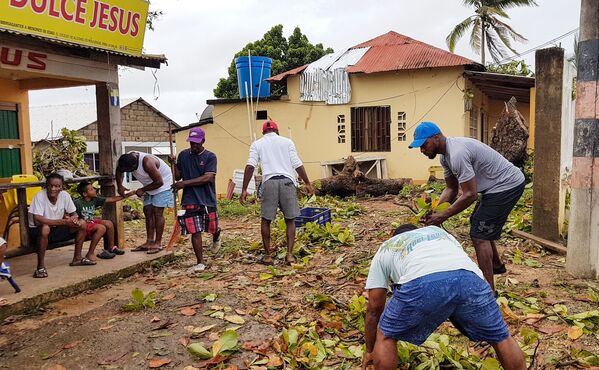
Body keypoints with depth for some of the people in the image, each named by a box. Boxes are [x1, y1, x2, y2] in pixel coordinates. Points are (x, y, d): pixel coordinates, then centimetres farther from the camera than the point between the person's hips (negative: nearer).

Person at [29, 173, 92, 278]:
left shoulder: (64, 195, -10)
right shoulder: (40, 196, -23)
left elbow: (74, 213, 1)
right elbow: (37, 220, -34)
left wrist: (73, 218, -25)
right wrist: (63, 221, -38)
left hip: (57, 229, 5)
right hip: (38, 231, -5)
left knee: (82, 224, -7)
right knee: (45, 228, -38)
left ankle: (77, 258, 8)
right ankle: (40, 266, -23)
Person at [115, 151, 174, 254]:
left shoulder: (147, 163, -36)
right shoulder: (128, 158, -14)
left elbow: (159, 182, -28)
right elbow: (118, 171, 8)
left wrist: (143, 190, -20)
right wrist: (119, 186, -5)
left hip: (163, 183, -8)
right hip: (150, 186, 8)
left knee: (157, 212, -10)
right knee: (148, 212, 5)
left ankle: (158, 243, -4)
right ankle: (149, 242, 10)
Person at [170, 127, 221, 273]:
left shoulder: (210, 156, -5)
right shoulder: (183, 155, 6)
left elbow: (208, 178, -16)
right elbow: (178, 176, 11)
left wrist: (185, 183, -18)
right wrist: (174, 165, -9)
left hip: (208, 199, -1)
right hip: (190, 200, 1)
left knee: (212, 227, 11)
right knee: (195, 231, -2)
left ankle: (216, 237, 49)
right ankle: (200, 262, 8)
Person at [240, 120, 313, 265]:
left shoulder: (257, 144, 12)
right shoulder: (287, 142, 13)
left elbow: (250, 166, -1)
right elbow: (297, 164, 5)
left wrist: (244, 189, -1)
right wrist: (307, 183, 11)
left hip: (269, 182, 0)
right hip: (287, 181, 1)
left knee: (266, 220, 11)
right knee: (290, 220, 10)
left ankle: (267, 255, 15)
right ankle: (289, 254, 5)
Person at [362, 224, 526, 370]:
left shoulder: (384, 249, 36)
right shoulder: (438, 231, 45)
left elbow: (374, 308, 34)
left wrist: (369, 350, 46)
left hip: (421, 283, -3)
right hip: (470, 277, 3)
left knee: (385, 336, 23)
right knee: (501, 338, 28)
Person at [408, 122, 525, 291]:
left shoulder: (457, 154, -29)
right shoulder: (445, 155, 3)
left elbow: (470, 195, -29)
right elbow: (451, 189, 8)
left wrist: (442, 216, -22)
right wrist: (435, 210, -7)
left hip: (508, 185, -11)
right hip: (496, 185, 11)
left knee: (479, 235, -13)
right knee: (479, 225, 26)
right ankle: (497, 265, 47)